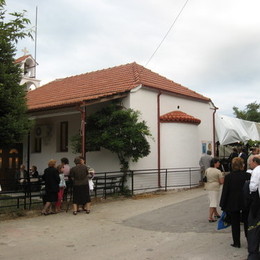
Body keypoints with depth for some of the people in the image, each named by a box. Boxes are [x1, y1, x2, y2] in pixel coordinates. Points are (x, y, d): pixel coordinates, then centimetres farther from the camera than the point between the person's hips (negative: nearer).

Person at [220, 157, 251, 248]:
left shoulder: (228, 177, -11)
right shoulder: (248, 176, -9)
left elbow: (225, 192, -8)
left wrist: (223, 205, 0)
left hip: (232, 204, -1)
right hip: (246, 203, 1)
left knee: (235, 223, 10)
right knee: (247, 222, 15)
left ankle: (236, 242, 15)